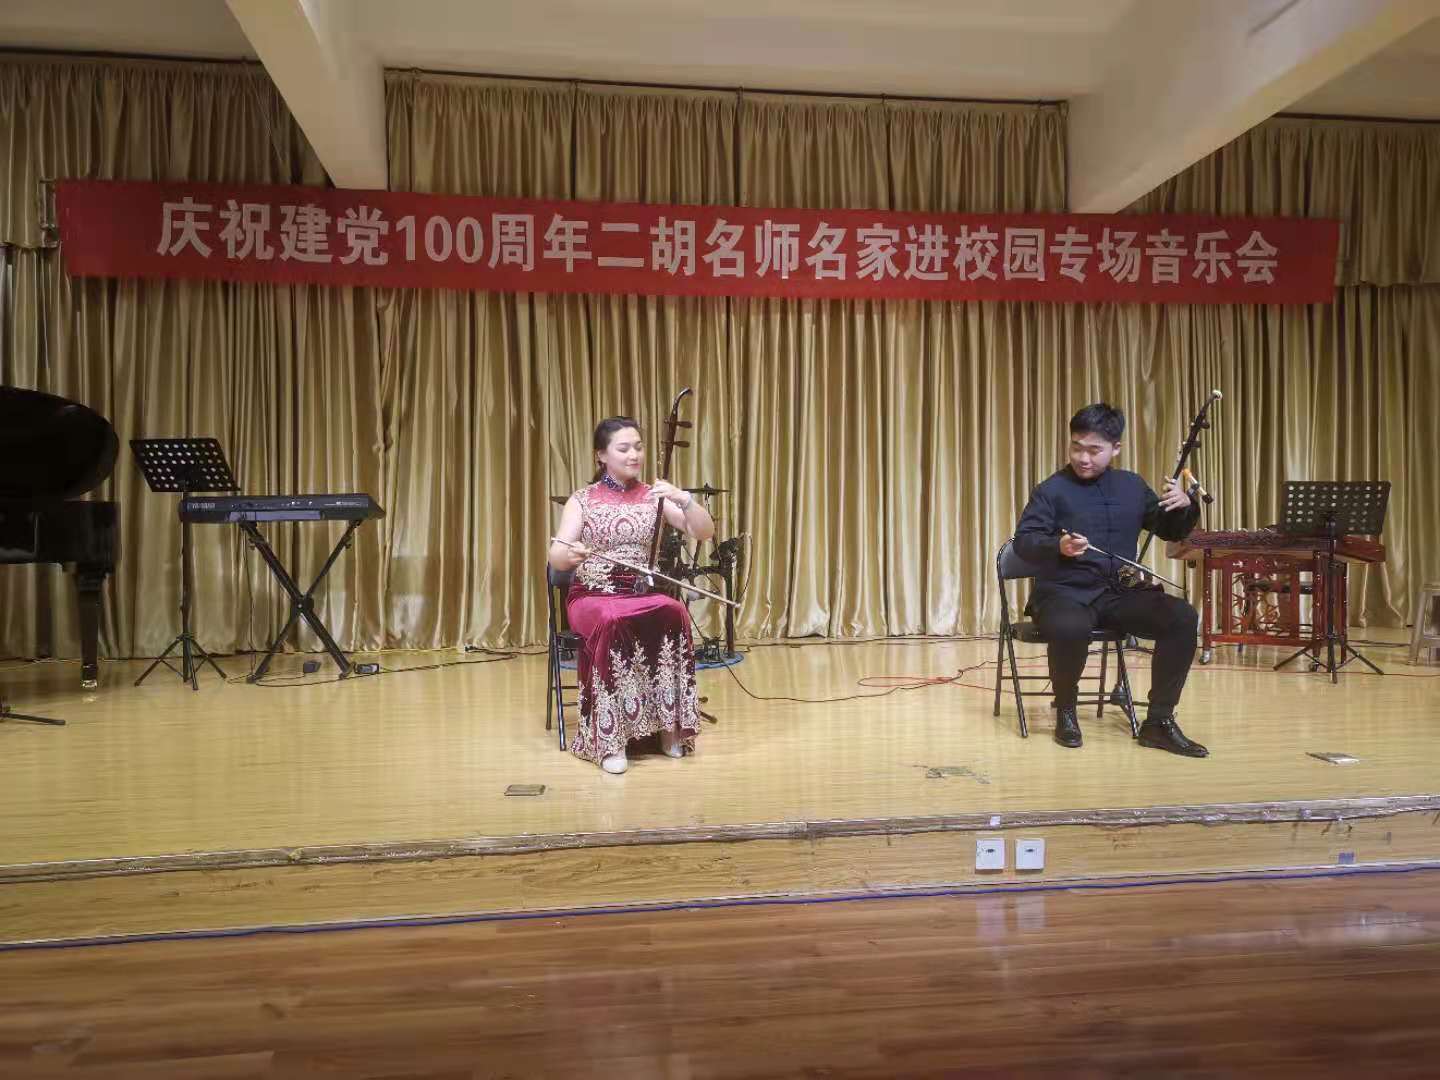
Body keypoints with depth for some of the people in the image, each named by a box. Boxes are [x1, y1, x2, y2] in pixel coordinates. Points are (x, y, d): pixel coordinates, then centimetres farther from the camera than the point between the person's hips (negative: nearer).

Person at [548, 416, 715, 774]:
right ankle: (610, 738, -29)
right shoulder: (582, 500, 2)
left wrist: (684, 499, -19)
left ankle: (669, 723, -20)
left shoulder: (653, 495, 7)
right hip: (591, 596, -2)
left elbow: (704, 532, -1)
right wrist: (570, 552, -31)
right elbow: (555, 559, -7)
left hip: (641, 593, 2)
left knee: (673, 613, -32)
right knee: (612, 623, -37)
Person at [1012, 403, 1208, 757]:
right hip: (1065, 592, -4)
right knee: (1071, 629, -39)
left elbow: (1171, 531, 20)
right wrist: (1058, 546, -30)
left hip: (1120, 593, 5)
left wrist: (1184, 506, -3)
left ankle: (1159, 722, -6)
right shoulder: (1052, 489, -2)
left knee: (1183, 618, -19)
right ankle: (1065, 712, -8)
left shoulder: (1132, 485, 13)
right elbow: (1023, 542, -9)